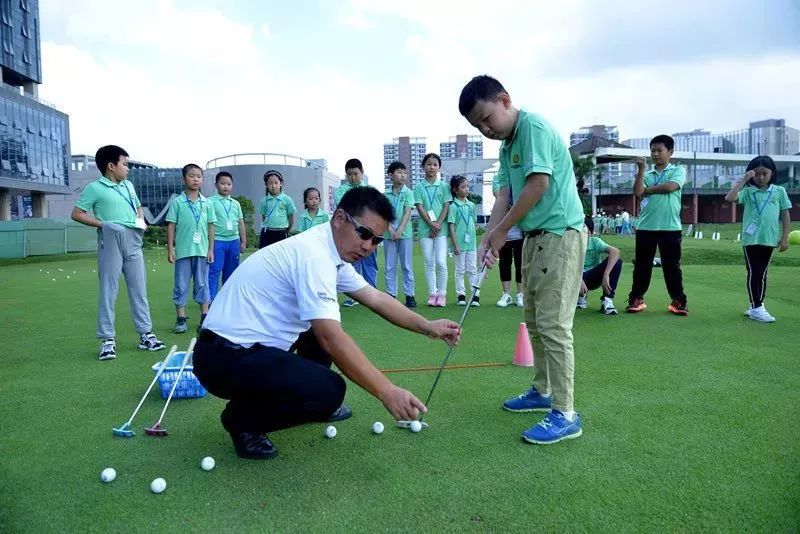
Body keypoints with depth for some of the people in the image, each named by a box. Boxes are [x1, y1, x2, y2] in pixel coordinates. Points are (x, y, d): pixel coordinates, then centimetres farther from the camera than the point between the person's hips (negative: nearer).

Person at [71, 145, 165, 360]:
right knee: (108, 291, -1)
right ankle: (107, 340, 5)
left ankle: (145, 334, 14)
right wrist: (103, 224, -12)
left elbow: (138, 207, 29)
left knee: (139, 289, 7)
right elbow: (76, 214, -3)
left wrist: (141, 219, 9)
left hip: (133, 242, 6)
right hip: (110, 243, -6)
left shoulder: (128, 185, 15)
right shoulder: (94, 188, -3)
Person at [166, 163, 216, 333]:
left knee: (202, 284, 8)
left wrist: (211, 249, 5)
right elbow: (171, 226, -1)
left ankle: (205, 318, 15)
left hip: (202, 251, 2)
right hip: (183, 251, -2)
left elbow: (211, 226, 8)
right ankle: (181, 319, 12)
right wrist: (170, 250, -5)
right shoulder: (177, 202, -1)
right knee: (181, 285, 5)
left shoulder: (207, 203, 6)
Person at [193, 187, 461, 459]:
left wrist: (428, 327, 5)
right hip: (224, 356, -10)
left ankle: (308, 401, 28)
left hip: (253, 345, 10)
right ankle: (242, 419, -1)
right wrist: (387, 392, -30)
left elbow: (376, 298, 13)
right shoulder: (314, 253, -23)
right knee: (328, 390, -26)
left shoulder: (332, 252, 6)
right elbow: (331, 339, -30)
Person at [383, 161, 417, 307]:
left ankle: (410, 295, 7)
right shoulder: (386, 194, 6)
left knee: (407, 265, 2)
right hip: (389, 234, 2)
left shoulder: (408, 193, 1)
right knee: (389, 267, 5)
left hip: (405, 233, -2)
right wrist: (391, 230, -11)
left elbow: (407, 213, -7)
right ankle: (391, 294, 13)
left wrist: (399, 231, -15)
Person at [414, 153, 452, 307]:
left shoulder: (444, 186, 6)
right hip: (425, 229, 1)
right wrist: (432, 224, -12)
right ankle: (432, 294, 11)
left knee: (441, 262, -9)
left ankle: (442, 294, 3)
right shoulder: (418, 187, 6)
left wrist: (438, 225, -10)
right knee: (429, 263, 4)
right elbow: (420, 208, -2)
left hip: (441, 228, -1)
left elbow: (446, 207, 1)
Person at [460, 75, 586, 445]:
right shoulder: (506, 144, 15)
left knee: (553, 324, -10)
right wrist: (489, 236, -7)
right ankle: (543, 391, 30)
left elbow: (539, 183, -21)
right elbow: (504, 193, 8)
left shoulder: (534, 127, -13)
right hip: (535, 236, 10)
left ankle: (565, 414, -3)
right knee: (534, 320, 16)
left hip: (560, 234, -10)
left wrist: (502, 230, -14)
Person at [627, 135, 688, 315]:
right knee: (642, 265, 6)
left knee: (672, 265, 2)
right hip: (645, 226, 3)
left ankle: (678, 301, 10)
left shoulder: (678, 170, 7)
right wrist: (641, 169, -5)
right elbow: (637, 192, -4)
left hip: (670, 227, -2)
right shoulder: (646, 175, 14)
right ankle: (636, 299, 13)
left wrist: (647, 189, -2)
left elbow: (670, 187, -13)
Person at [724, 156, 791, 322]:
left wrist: (785, 238, 2)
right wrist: (743, 180, -13)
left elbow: (785, 215, 7)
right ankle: (756, 308, 1)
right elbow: (729, 198, -18)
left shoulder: (779, 191, 6)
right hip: (751, 239, -2)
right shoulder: (748, 191, 1)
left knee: (763, 273, 12)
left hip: (770, 239, 3)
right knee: (753, 272, -1)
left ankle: (757, 305, 22)